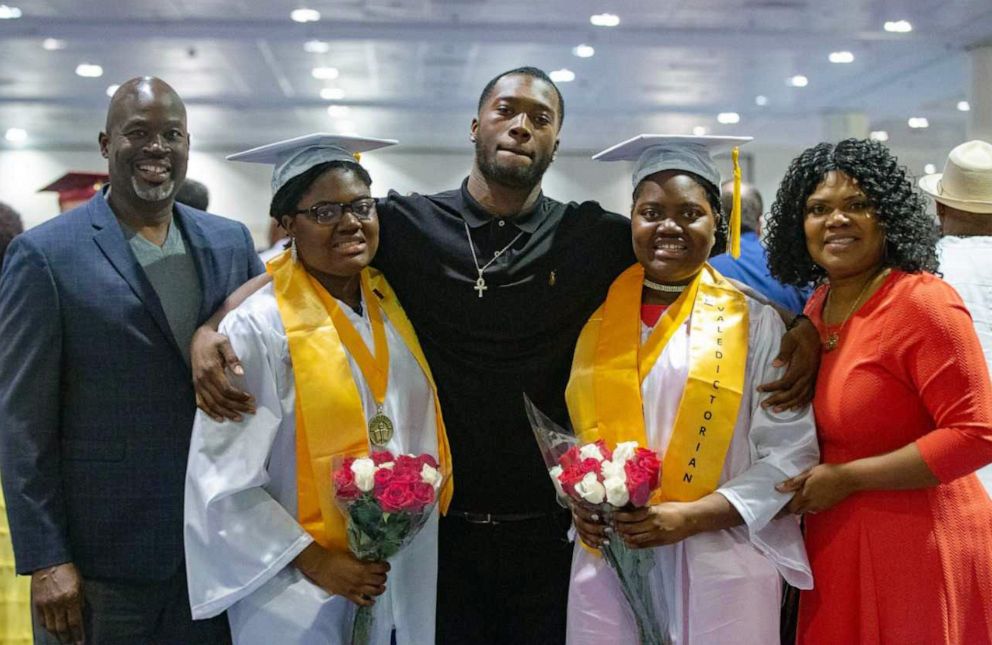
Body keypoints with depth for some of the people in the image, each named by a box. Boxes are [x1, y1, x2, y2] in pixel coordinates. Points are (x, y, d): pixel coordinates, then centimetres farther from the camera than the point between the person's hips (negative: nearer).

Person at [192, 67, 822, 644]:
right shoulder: (405, 224, -1)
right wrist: (210, 328, -14)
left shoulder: (596, 238, -1)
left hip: (550, 533, 0)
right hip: (436, 528, 0)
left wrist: (801, 327, -11)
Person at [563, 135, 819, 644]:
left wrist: (692, 516, -16)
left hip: (720, 568, -2)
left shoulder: (752, 319, -3)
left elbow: (790, 453, -6)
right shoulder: (597, 312, 5)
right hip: (607, 565, 2)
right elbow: (569, 428, 13)